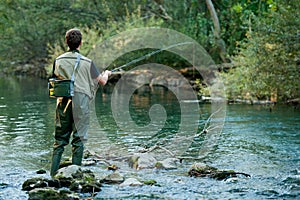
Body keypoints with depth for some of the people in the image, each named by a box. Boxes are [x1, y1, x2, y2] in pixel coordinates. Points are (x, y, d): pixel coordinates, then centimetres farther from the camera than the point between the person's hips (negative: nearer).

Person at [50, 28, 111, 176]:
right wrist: (106, 74, 29)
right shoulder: (86, 62, -4)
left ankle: (53, 174, 2)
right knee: (79, 138, 3)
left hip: (63, 101, 3)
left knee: (60, 139, 8)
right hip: (80, 100, -3)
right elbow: (102, 81, 7)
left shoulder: (59, 61, 3)